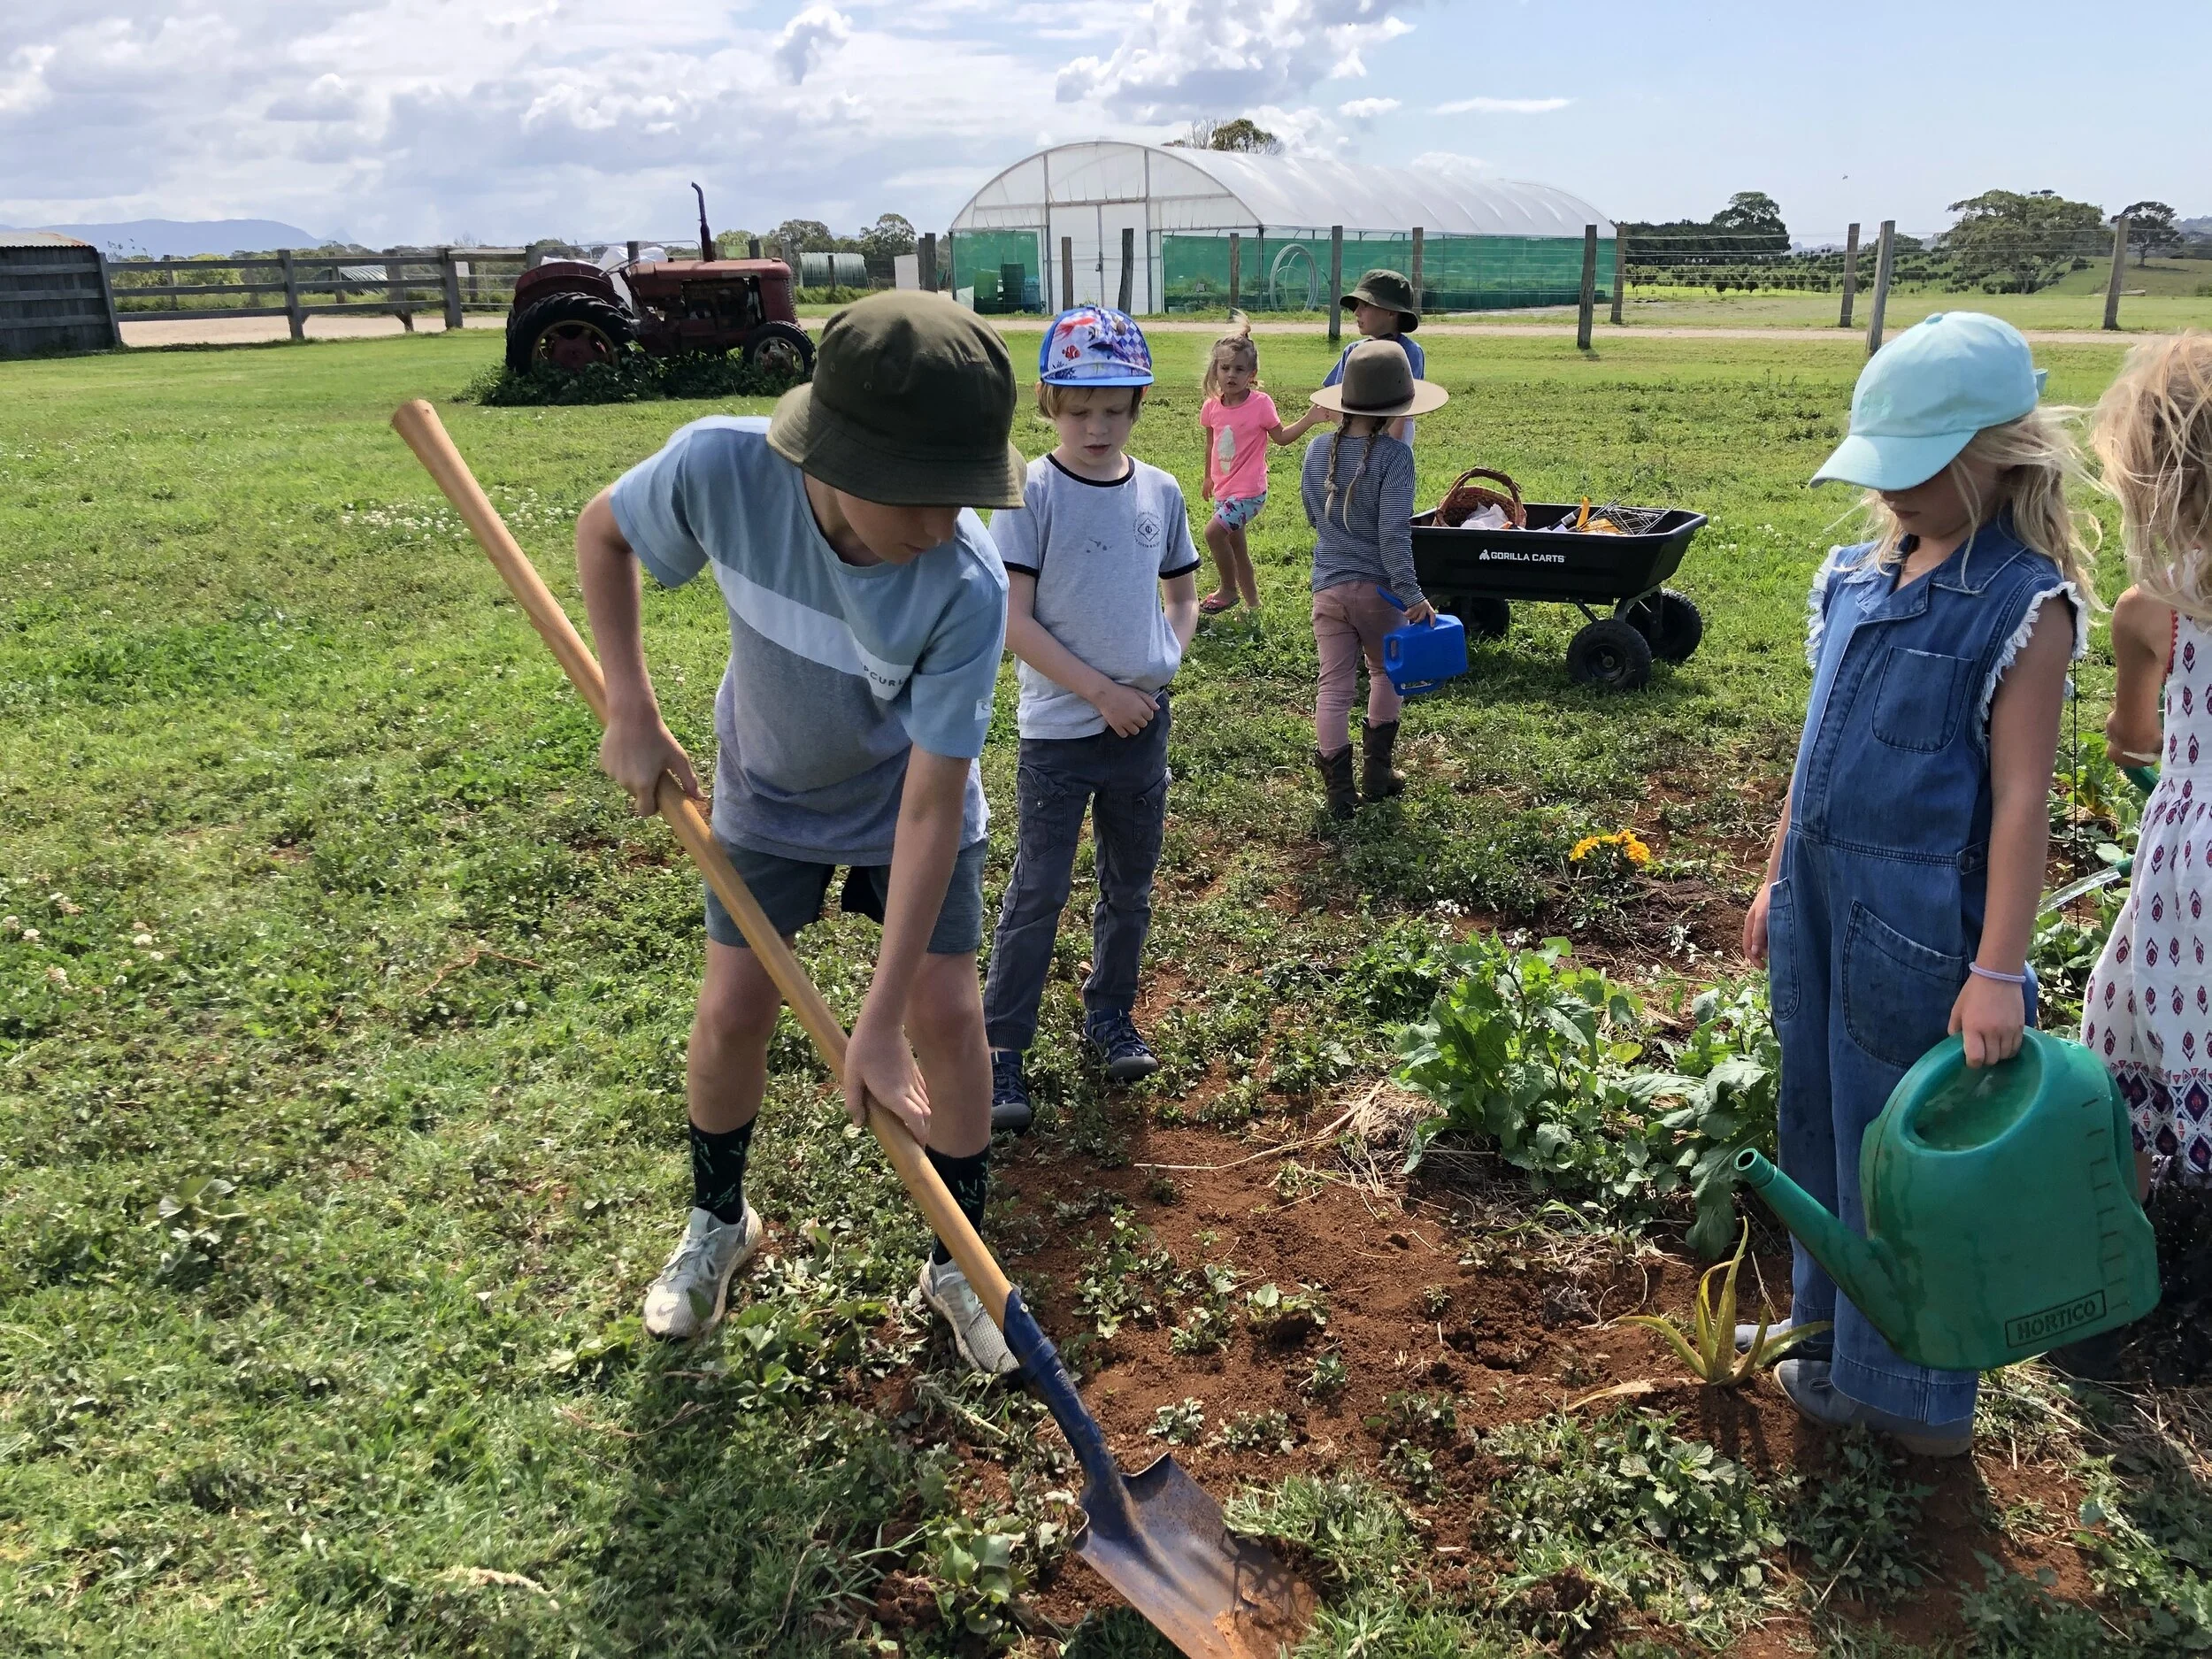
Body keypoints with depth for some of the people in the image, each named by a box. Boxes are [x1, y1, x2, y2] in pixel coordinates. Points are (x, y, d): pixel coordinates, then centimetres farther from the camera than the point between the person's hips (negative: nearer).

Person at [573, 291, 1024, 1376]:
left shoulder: (967, 588, -38)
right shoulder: (719, 467, -35)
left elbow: (932, 808, -34)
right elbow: (603, 532, -10)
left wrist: (879, 1025, -32)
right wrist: (630, 714, -15)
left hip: (905, 802, -1)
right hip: (768, 792, 2)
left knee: (945, 1013, -3)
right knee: (733, 1010, 4)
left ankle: (960, 1261, 20)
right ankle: (717, 1221, 34)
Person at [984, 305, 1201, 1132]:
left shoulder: (1159, 491, 4)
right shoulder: (1033, 493, -11)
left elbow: (1183, 594, 16)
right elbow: (1012, 620, -15)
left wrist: (1166, 658, -3)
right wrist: (1102, 692, -16)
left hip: (1143, 723, 5)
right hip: (1060, 730, -5)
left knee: (1130, 885, 16)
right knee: (1037, 894, 0)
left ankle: (1110, 1015, 35)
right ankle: (1001, 1050, 11)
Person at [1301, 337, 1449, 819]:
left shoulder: (1318, 449, 0)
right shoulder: (1394, 454, -16)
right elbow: (1393, 532, -22)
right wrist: (1412, 595, -20)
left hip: (1327, 586, 3)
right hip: (1377, 587, -3)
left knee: (1333, 685, 6)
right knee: (1386, 672, 20)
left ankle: (1339, 788, 3)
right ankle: (1376, 772, 25)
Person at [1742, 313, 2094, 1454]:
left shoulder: (2025, 602, -12)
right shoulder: (1860, 573, 7)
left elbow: (2021, 796, -16)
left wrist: (1997, 972, -19)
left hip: (1917, 917, -7)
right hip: (1822, 896, 7)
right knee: (1818, 1123, 18)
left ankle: (1905, 1390, 25)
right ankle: (1828, 1325, 38)